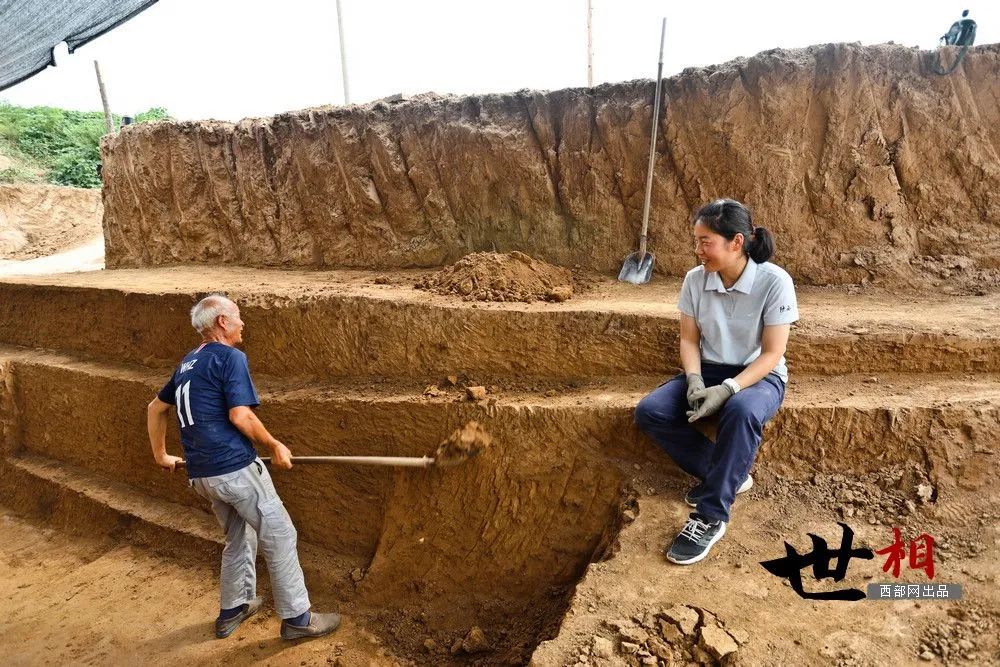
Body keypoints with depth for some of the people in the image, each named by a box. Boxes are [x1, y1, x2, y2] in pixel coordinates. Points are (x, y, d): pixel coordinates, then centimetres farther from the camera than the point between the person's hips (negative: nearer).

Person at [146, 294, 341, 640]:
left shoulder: (187, 363, 15)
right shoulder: (230, 357, -11)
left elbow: (155, 408, 25)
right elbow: (240, 416, -20)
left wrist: (161, 454, 34)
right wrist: (275, 447, -7)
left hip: (201, 474, 9)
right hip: (235, 468, -9)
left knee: (240, 537, 24)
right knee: (279, 536, 2)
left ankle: (232, 610, 35)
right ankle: (297, 617, 10)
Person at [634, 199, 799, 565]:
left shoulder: (774, 281, -17)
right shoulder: (695, 279, -5)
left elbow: (772, 353, -16)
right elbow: (689, 339, 1)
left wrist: (728, 389, -30)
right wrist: (694, 379, -19)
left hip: (759, 375, -4)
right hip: (709, 370, 5)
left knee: (741, 411, -40)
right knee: (648, 412, -20)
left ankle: (710, 517, -26)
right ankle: (727, 475, -4)